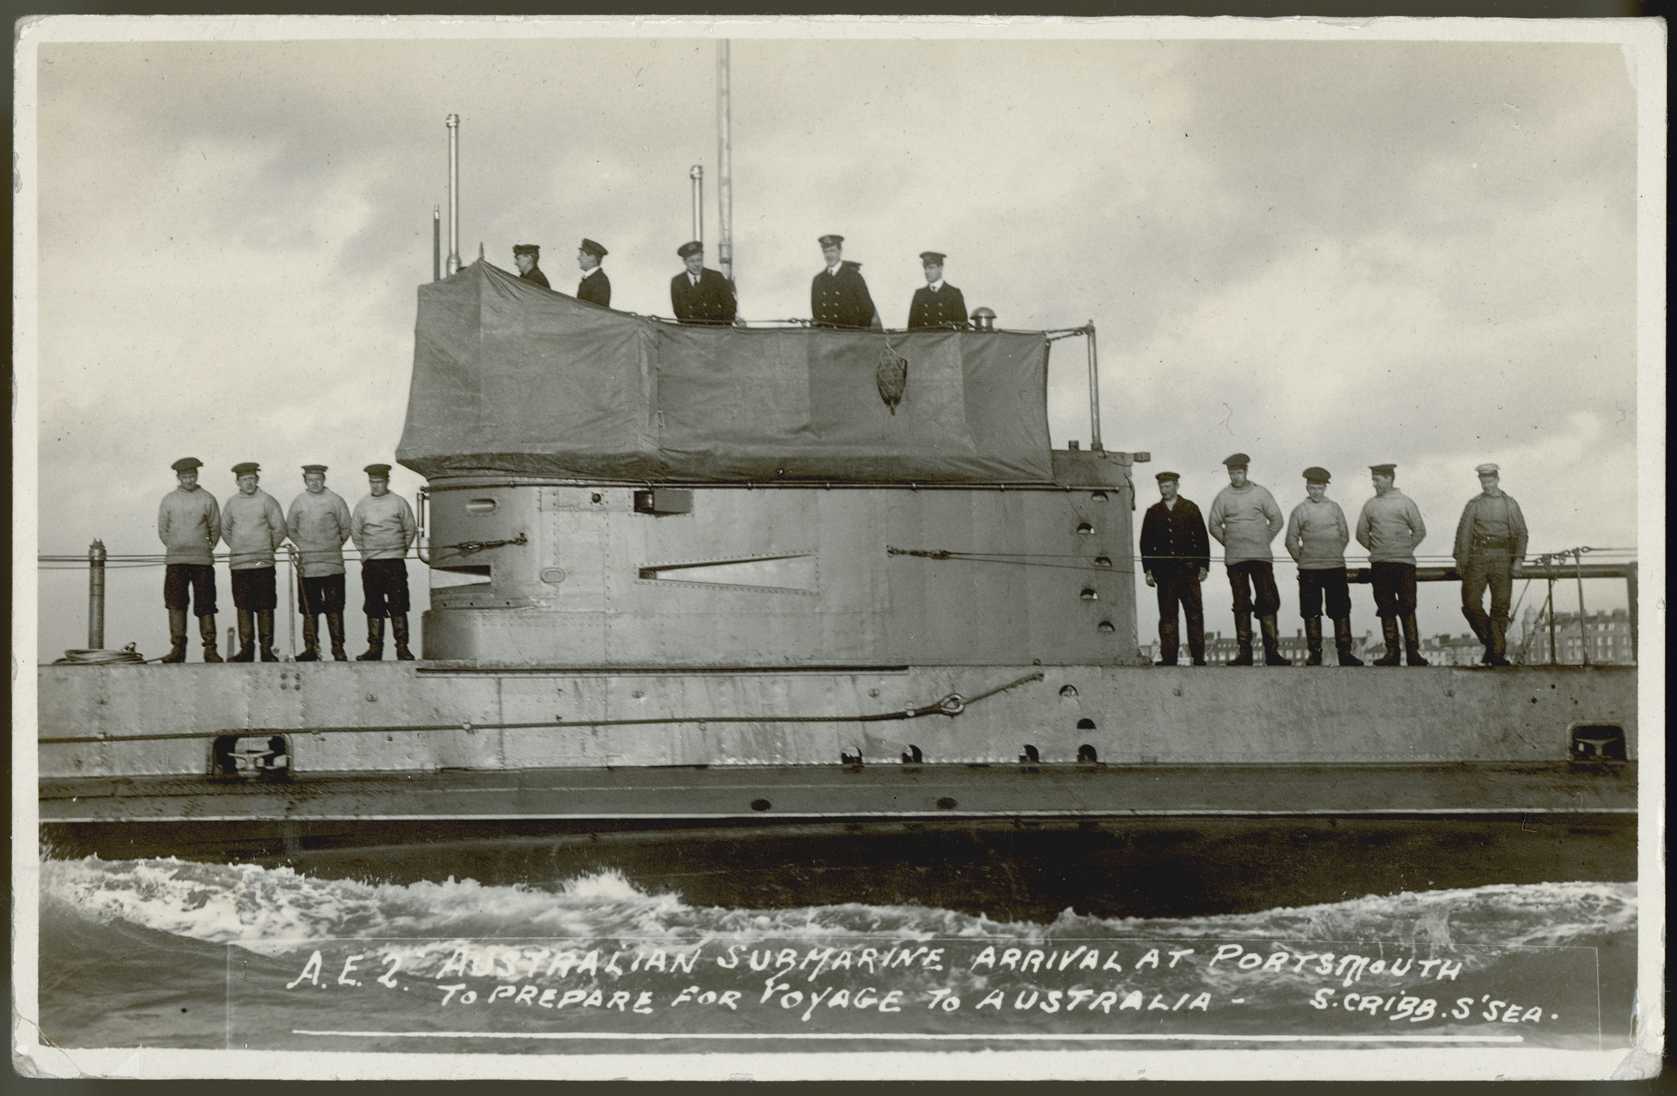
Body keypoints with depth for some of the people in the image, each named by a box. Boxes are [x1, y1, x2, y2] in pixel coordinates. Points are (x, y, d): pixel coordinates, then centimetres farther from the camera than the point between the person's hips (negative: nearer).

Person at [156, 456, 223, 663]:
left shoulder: (207, 499, 5)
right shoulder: (169, 500, 7)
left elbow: (216, 528, 10)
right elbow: (162, 529, 13)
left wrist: (207, 548, 7)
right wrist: (175, 547, 10)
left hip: (202, 560, -1)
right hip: (175, 560, 1)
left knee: (205, 606, -2)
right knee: (175, 605, -4)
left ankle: (210, 648, 1)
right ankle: (177, 648, -1)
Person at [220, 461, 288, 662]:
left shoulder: (266, 501, 0)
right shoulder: (231, 503, 8)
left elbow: (280, 529, 3)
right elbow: (225, 529, 21)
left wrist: (268, 548, 7)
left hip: (263, 563, -3)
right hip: (239, 563, 3)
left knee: (265, 607, -3)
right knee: (243, 607, 2)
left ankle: (267, 649, -1)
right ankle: (245, 649, 6)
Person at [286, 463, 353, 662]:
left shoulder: (335, 500, 3)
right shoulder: (298, 502, 8)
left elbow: (346, 528, 10)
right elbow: (290, 529, 18)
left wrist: (334, 546, 8)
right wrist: (304, 547, 10)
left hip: (333, 564, -2)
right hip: (307, 564, 2)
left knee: (334, 607, -3)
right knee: (309, 608, 2)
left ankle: (338, 648, 0)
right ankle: (310, 649, 6)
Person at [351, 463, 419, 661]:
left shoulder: (399, 503, 2)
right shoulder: (362, 505, 7)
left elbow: (411, 529, 9)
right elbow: (355, 532, 16)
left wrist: (400, 550, 8)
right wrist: (366, 552, 13)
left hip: (395, 562, -2)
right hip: (371, 564, 2)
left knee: (398, 606, -5)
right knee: (373, 607, 3)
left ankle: (402, 648, -2)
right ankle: (374, 648, 6)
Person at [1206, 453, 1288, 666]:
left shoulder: (1261, 493, 5)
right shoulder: (1223, 497, 6)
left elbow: (1276, 520, 11)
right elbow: (1213, 525, 13)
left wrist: (1264, 541, 6)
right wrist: (1228, 542, 6)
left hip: (1261, 556, -1)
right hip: (1235, 558, 1)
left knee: (1268, 601, -7)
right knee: (1241, 604, 1)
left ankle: (1271, 652, -6)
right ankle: (1244, 652, 3)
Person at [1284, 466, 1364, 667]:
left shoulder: (1334, 508, 9)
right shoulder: (1299, 511, 4)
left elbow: (1345, 535, 15)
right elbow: (1291, 540, 7)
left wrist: (1336, 554, 8)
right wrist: (1301, 558, 2)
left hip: (1335, 567, 1)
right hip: (1309, 569, -1)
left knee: (1341, 610, 0)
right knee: (1311, 612, 0)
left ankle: (1344, 652, 3)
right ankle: (1314, 652, 7)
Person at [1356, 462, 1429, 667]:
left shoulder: (1406, 503, 2)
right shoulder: (1370, 505, 10)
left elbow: (1419, 531, 6)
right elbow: (1361, 533, 17)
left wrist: (1406, 549, 2)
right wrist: (1375, 549, 9)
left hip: (1404, 563, -3)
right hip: (1379, 565, 3)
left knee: (1407, 609, -5)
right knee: (1386, 610, 2)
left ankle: (1413, 652, -4)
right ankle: (1391, 653, 5)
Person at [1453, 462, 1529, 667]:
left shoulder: (1509, 504, 8)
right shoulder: (1474, 504, 8)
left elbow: (1520, 533, 6)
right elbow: (1463, 532, 7)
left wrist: (1518, 560, -5)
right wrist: (1460, 559, -1)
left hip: (1502, 558, 0)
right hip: (1477, 559, 1)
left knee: (1501, 607, -3)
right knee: (1471, 604, -10)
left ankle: (1497, 654, 2)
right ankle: (1489, 640, 10)